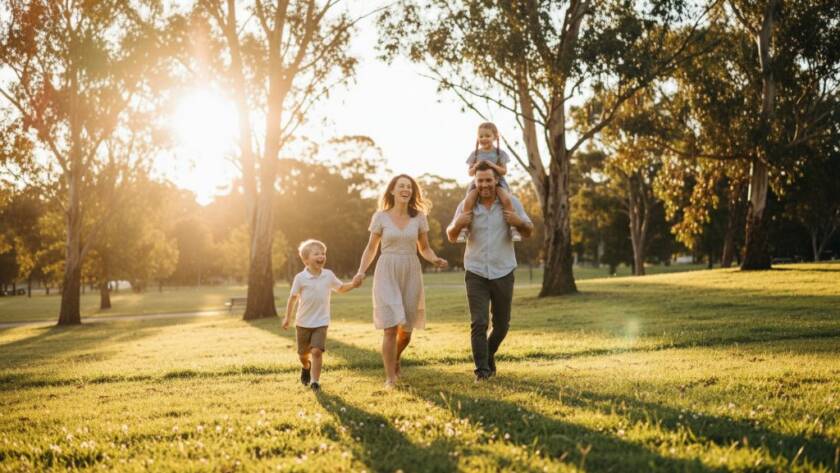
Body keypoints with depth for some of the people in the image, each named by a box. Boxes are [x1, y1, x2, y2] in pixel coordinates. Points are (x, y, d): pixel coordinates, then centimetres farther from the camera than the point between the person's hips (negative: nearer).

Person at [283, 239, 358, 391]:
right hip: (303, 323, 0)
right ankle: (306, 367, 49)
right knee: (303, 353, 16)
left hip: (321, 323, 0)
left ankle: (315, 380, -7)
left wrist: (353, 285, -6)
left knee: (317, 351, -17)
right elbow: (293, 297, -2)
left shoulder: (328, 275, -3)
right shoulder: (300, 278, -11)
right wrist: (287, 317, 0)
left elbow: (341, 288, 13)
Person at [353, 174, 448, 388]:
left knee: (406, 329, 9)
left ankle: (395, 359, 41)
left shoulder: (419, 217, 3)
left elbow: (424, 248, 10)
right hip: (387, 274, -2)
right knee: (390, 328, -11)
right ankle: (390, 377, 0)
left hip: (411, 274, 2)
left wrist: (435, 259, -11)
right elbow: (371, 248, 5)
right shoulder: (380, 216, -1)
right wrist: (361, 271, -8)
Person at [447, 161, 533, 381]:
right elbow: (451, 237, 8)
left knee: (501, 325, 11)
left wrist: (519, 222, -20)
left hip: (503, 273, 1)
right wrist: (457, 224, -16)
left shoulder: (511, 203, -2)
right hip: (476, 273, -1)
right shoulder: (466, 205, 0)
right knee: (479, 323, -10)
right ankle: (482, 370, -3)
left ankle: (489, 354, 38)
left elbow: (529, 232, 3)